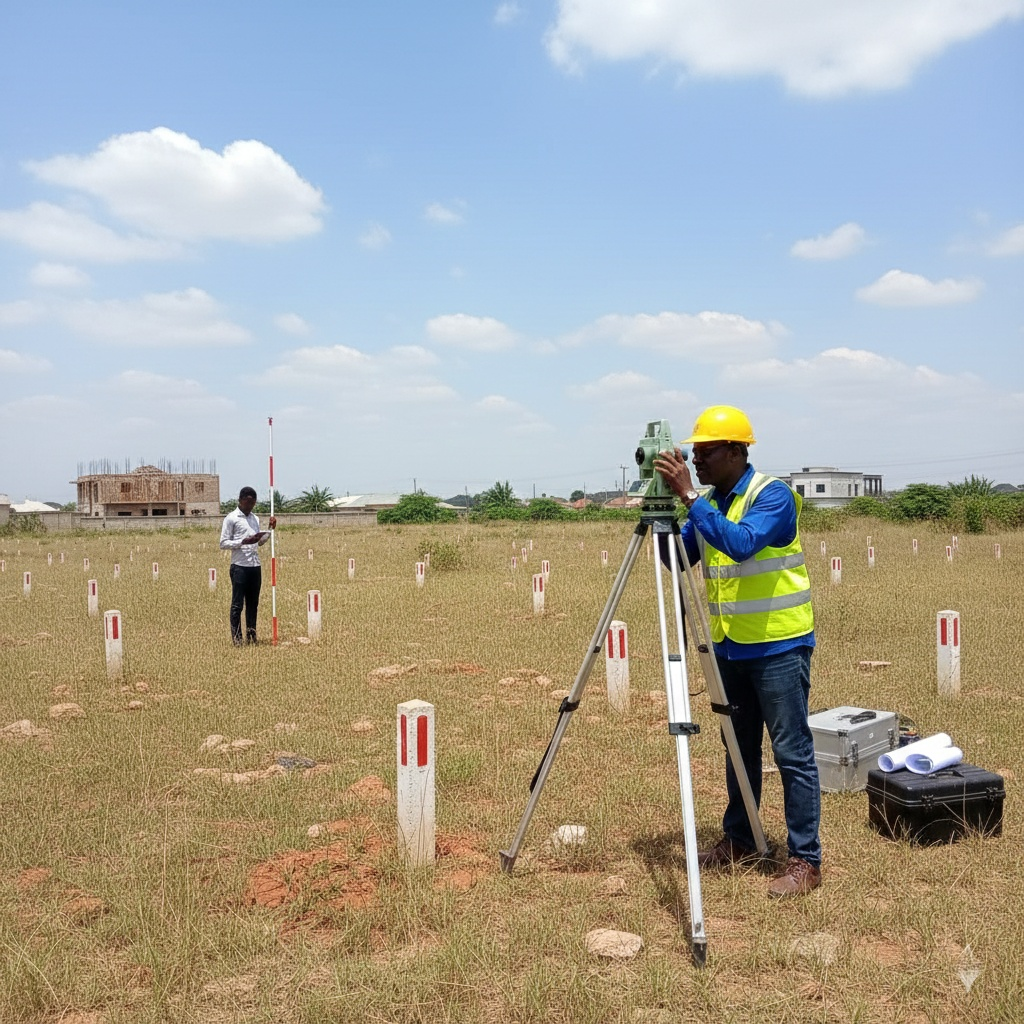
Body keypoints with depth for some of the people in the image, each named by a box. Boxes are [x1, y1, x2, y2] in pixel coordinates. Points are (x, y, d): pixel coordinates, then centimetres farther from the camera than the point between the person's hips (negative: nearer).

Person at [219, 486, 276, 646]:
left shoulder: (255, 519, 17)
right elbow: (223, 543, -6)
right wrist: (244, 541, -18)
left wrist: (271, 529, 11)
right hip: (239, 567, -6)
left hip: (255, 566, 6)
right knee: (237, 604, -2)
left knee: (253, 603, 10)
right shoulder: (231, 518, -2)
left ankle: (251, 636, 17)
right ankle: (236, 638, 3)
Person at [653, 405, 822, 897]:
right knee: (739, 747, 16)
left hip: (779, 645, -7)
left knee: (792, 753, -2)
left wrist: (688, 497, -32)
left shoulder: (773, 495, -15)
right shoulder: (708, 502, 7)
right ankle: (738, 839, 29)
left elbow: (741, 543, -32)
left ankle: (805, 861, 5)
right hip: (730, 647, 7)